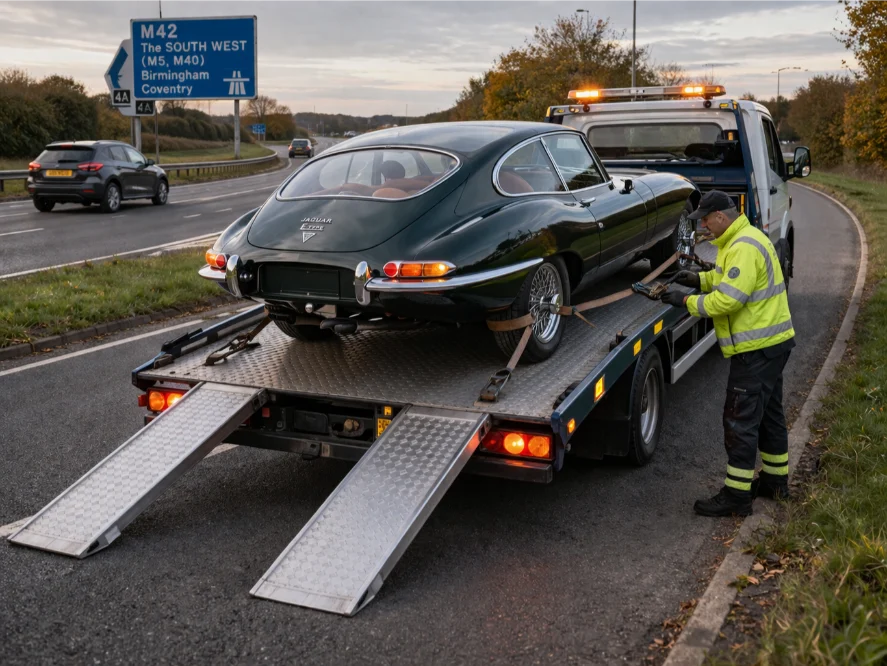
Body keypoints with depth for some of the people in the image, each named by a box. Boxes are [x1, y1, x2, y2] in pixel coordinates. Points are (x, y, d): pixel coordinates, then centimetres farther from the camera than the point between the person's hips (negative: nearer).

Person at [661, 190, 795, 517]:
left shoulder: (744, 248, -22)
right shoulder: (741, 239, 12)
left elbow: (727, 300, -26)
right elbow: (730, 278, 24)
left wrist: (686, 301, -15)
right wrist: (700, 278, 8)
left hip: (757, 349, -11)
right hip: (771, 343, 11)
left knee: (741, 420, -5)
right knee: (768, 415, 20)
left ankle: (736, 495, 1)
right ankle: (775, 480, 33)